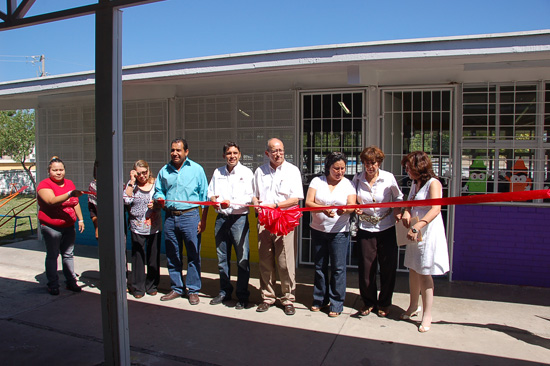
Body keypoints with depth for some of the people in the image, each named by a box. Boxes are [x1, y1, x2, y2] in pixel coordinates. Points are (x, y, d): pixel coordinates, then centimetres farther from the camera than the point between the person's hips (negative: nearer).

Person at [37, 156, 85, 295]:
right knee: (52, 256, 3)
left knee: (68, 255, 11)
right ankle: (53, 285, 13)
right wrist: (70, 194, -38)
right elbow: (52, 201, -27)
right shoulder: (44, 185, -10)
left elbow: (75, 203, 18)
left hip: (69, 226, 5)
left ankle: (71, 282, 20)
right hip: (51, 227, -5)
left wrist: (80, 219, 14)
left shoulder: (69, 183, 10)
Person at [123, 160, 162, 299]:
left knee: (154, 257, 6)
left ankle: (152, 286, 21)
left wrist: (155, 205, -14)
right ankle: (137, 287, 16)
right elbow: (126, 200, -11)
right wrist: (132, 182, -10)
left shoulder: (156, 184, 5)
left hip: (154, 227, 1)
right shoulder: (132, 185, 5)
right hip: (137, 227, 0)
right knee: (138, 257, 3)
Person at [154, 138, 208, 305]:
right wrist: (159, 198, -5)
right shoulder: (164, 170, 13)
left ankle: (193, 290, 12)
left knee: (193, 255, 0)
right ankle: (177, 288, 24)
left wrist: (203, 219, -4)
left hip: (190, 216, -4)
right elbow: (158, 191, 20)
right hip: (170, 217, 4)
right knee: (172, 255, 10)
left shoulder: (196, 169, 3)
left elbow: (204, 195, 2)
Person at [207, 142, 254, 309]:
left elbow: (250, 197, -8)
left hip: (239, 218, -5)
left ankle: (242, 296, 8)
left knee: (242, 258, -3)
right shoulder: (217, 172, 14)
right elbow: (210, 191, 17)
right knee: (222, 258, 13)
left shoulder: (246, 172, 0)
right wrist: (213, 199, -6)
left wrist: (231, 203, -19)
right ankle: (225, 292, 27)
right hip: (221, 218, 5)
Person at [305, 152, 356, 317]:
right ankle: (320, 299, 27)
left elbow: (352, 205, -9)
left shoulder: (348, 184, 3)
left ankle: (336, 304, 12)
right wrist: (324, 209, -27)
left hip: (340, 231, -1)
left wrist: (345, 210, -34)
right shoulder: (317, 181, 2)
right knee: (320, 266, 11)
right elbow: (308, 203, -9)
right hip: (318, 230, 1)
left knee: (338, 268, -1)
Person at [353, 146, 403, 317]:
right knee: (366, 268, 4)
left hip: (387, 228, 0)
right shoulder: (357, 178, 0)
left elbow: (398, 197, 9)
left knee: (388, 267, 7)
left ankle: (384, 303, 27)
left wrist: (398, 211, -9)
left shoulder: (388, 177, -4)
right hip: (366, 228, 1)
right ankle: (369, 302, 27)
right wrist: (356, 208, -12)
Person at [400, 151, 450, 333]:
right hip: (415, 233, 8)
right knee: (413, 270, 15)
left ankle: (427, 314, 9)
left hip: (429, 232, -8)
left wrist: (417, 226, -34)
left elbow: (435, 209, -25)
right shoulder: (415, 183, 14)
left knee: (424, 273, -3)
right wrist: (406, 213, -8)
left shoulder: (433, 183, -12)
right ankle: (413, 306, 32)